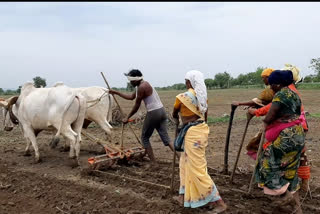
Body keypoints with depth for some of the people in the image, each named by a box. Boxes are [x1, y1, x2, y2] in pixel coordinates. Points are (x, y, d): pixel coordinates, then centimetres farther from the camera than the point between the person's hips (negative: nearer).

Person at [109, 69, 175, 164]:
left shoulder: (142, 87, -12)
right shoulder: (142, 85, 18)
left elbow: (137, 106, -8)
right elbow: (131, 97, 29)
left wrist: (127, 118, 3)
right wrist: (116, 92, 32)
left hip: (153, 113, -9)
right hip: (161, 111, 9)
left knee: (145, 138, 8)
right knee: (166, 138, 5)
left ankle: (154, 162, 9)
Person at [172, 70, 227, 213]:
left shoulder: (182, 97, -13)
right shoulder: (203, 96, 7)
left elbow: (174, 115, 4)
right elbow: (205, 116, 14)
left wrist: (180, 118, 27)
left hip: (192, 133, -9)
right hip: (201, 129, 9)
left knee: (198, 168, -1)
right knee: (186, 163, 21)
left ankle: (218, 202, 6)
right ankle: (184, 196, 32)